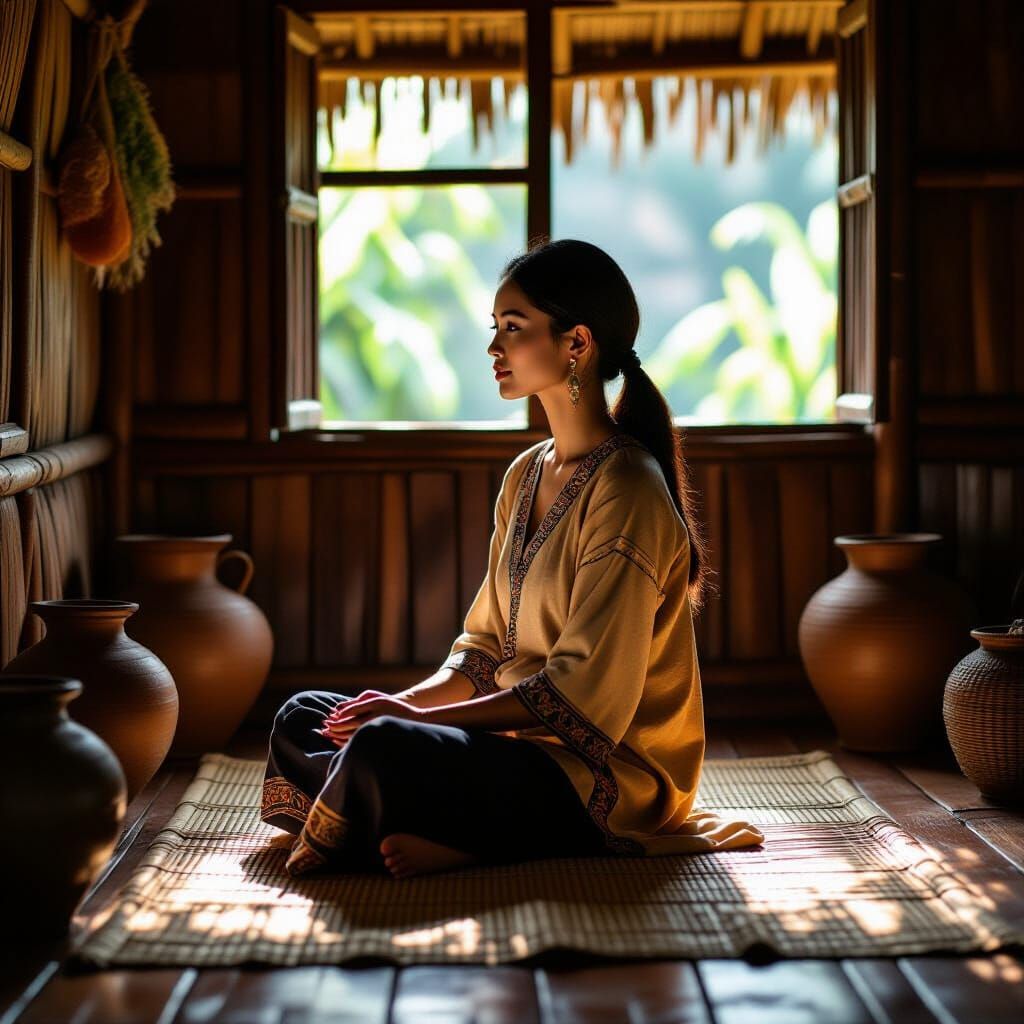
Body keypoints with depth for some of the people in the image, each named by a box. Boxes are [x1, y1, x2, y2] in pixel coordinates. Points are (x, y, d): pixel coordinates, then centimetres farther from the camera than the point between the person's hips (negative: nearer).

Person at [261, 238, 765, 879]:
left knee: (384, 749, -33)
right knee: (302, 719, 1)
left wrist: (420, 715, -18)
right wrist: (409, 699, -4)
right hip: (527, 742, 10)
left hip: (610, 779, -10)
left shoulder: (625, 491, -16)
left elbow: (580, 693, -20)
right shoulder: (527, 476, 13)